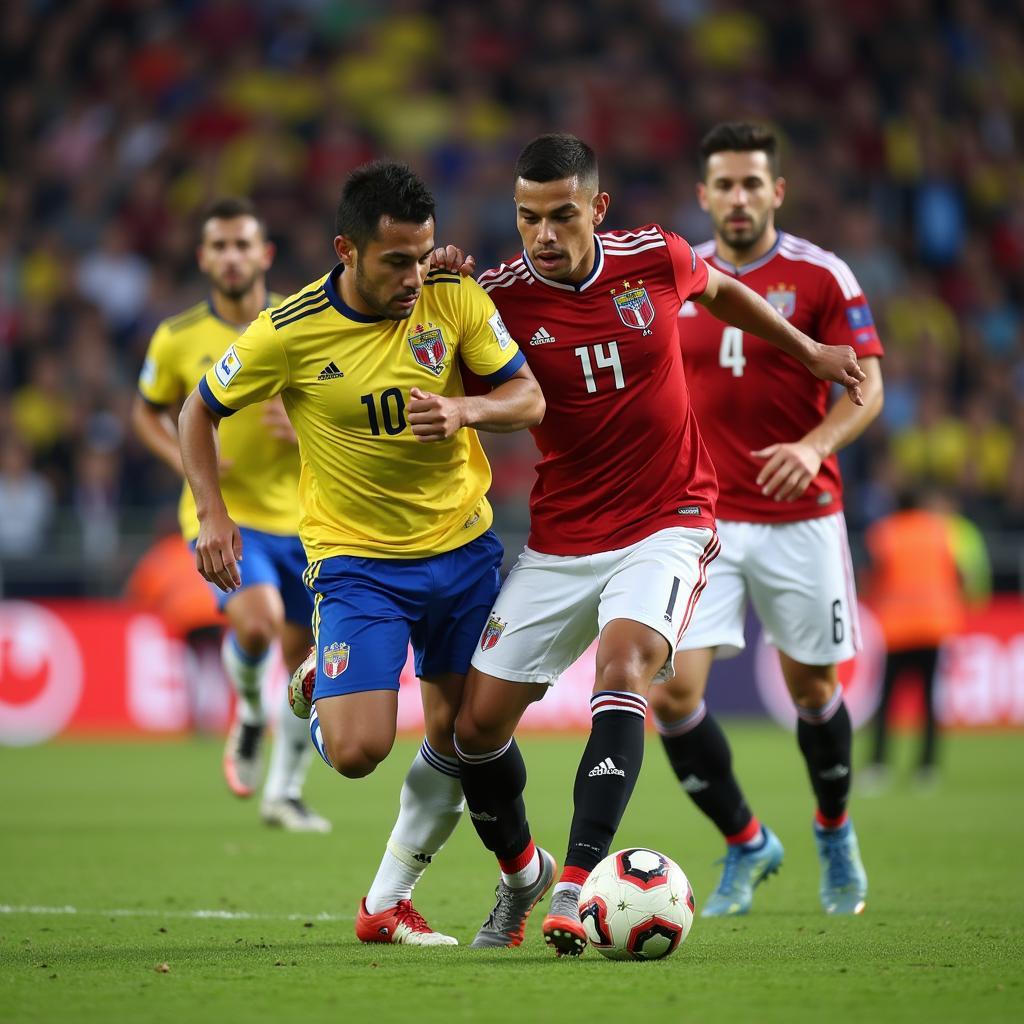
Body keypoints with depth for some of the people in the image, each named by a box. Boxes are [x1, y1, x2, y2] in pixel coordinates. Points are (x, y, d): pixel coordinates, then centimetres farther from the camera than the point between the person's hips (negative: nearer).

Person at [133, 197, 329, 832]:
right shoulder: (178, 339, -4)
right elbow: (148, 412, 12)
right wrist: (184, 459, -7)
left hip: (300, 518, 3)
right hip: (223, 513, -3)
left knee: (305, 661, 6)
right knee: (257, 620, -29)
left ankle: (285, 793, 26)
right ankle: (250, 716, 5)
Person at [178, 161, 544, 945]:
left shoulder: (455, 298, -10)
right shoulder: (290, 333, -15)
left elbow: (529, 398, -6)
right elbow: (201, 410, 1)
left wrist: (465, 411, -26)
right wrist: (212, 513, -10)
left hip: (462, 547, 3)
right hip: (356, 559, -3)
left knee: (458, 739, 6)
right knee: (357, 751, -16)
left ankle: (387, 902, 23)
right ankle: (320, 690, 21)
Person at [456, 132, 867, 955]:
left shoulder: (656, 259, -6)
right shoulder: (498, 297, -10)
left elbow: (720, 290, 17)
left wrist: (809, 350, 29)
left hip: (667, 523, -2)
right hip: (560, 538, 2)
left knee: (623, 663, -29)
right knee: (479, 723, -1)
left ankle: (578, 888, -35)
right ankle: (522, 873, 29)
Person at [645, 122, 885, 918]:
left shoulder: (821, 276, -5)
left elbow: (867, 389, -10)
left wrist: (813, 447, -28)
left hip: (800, 519, -2)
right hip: (702, 520, 2)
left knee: (813, 687, 9)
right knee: (672, 691, -11)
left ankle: (835, 831, 38)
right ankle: (747, 845, 9)